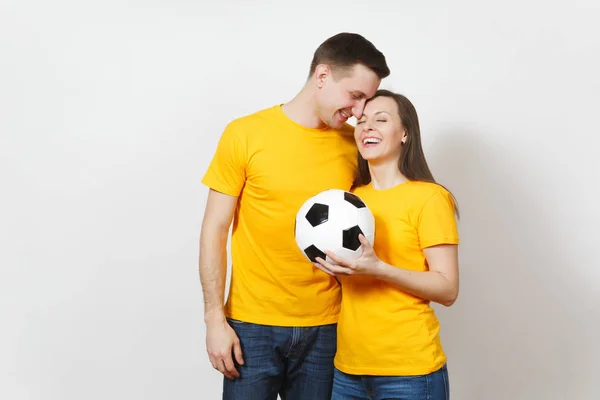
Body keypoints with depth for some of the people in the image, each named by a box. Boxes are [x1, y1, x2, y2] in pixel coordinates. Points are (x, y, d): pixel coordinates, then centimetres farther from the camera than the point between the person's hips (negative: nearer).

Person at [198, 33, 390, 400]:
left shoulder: (355, 144, 2)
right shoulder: (245, 135, -6)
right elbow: (215, 231, -3)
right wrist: (215, 319, -7)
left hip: (325, 327, 3)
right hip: (252, 325, -2)